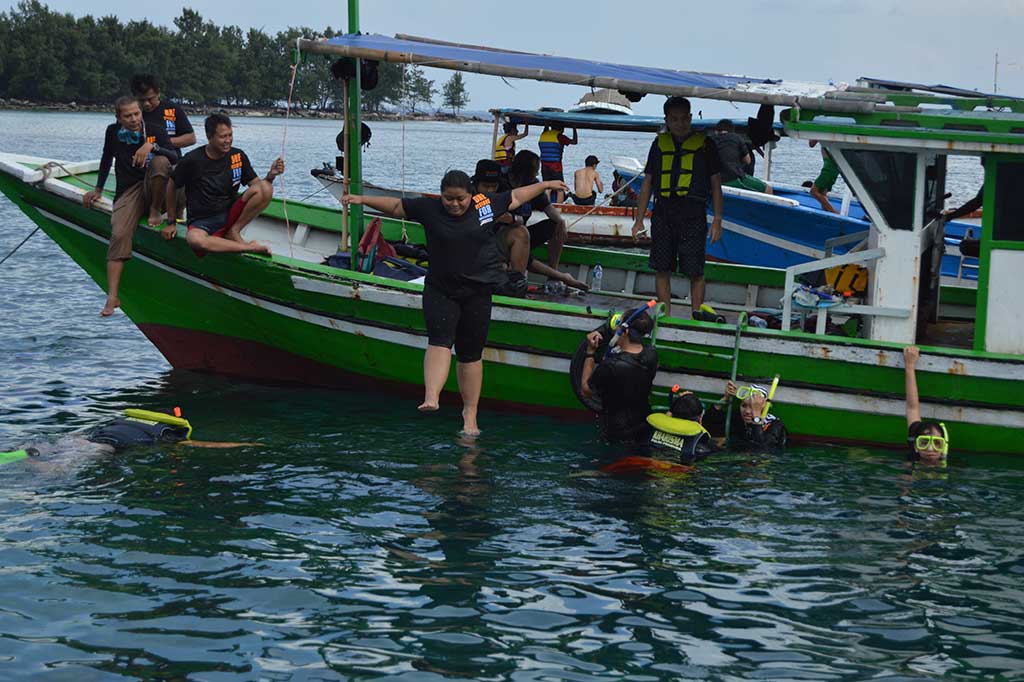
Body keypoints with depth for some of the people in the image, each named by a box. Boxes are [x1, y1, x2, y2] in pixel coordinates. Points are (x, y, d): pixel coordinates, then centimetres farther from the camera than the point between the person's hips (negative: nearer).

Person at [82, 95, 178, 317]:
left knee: (159, 161, -33)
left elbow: (174, 157, -14)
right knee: (119, 234, -24)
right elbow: (107, 159, 26)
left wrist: (152, 145, -29)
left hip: (153, 188, -1)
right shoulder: (113, 132, 8)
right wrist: (98, 189, 27)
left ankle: (155, 210, -13)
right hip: (128, 191, 1)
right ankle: (113, 297, -30)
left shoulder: (154, 132, 0)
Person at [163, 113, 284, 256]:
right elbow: (171, 186, 3)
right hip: (202, 222, -3)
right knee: (194, 240, -42)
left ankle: (234, 232, -10)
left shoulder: (238, 156, 1)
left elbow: (256, 185, 1)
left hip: (230, 215, 4)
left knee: (265, 188, -20)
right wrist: (171, 222, 6)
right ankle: (250, 248, -30)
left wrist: (271, 175, -21)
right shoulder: (192, 160, -10)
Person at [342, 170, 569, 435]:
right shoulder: (429, 209, -2)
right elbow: (395, 206, 5)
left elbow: (515, 197, 17)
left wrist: (545, 185, 23)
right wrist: (362, 200, -1)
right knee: (439, 341, -22)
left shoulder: (486, 204, 2)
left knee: (470, 354, 7)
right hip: (440, 291, -1)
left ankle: (470, 413, 15)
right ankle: (431, 399, -38)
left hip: (477, 293, 1)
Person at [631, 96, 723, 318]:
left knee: (695, 271, -5)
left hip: (693, 213, -3)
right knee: (662, 269, 3)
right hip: (663, 212, 3)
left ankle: (696, 317, 2)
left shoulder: (705, 144, 7)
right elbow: (647, 182, 18)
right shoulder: (659, 143, 15)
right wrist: (639, 219, 13)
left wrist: (717, 220, 1)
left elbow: (715, 183, 8)